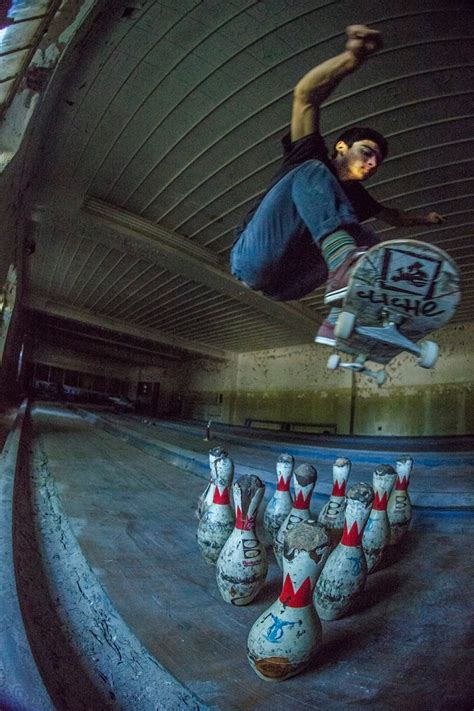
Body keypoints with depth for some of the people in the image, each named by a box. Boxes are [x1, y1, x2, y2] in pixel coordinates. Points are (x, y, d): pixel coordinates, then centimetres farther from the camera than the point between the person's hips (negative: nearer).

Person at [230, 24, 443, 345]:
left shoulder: (354, 197, 24)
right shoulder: (312, 160, 7)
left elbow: (392, 216, 44)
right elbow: (306, 94, -9)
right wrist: (354, 56, -22)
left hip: (286, 284, 6)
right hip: (255, 258, -6)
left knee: (368, 240, -9)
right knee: (310, 174, -22)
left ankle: (340, 320, -33)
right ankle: (344, 263, -50)